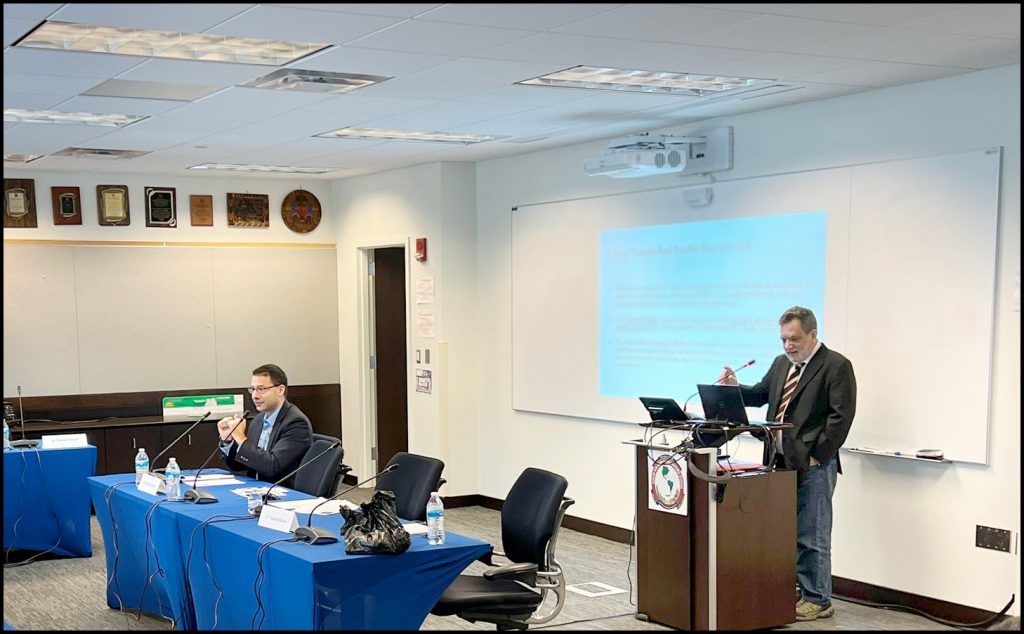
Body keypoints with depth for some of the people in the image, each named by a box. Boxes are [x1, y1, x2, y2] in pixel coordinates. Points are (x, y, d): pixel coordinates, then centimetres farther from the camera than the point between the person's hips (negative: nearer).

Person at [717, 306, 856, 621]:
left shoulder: (836, 366, -8)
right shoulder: (781, 363, 16)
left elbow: (841, 415, -13)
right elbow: (760, 395, 22)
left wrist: (817, 456, -14)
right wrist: (735, 387, 1)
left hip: (812, 465, -7)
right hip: (781, 462, 7)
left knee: (812, 535, -1)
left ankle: (818, 600, 9)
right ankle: (795, 592, 21)